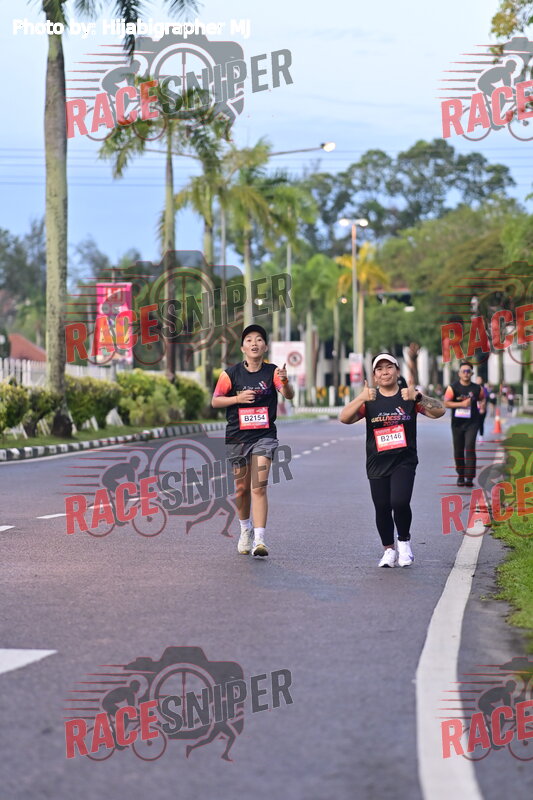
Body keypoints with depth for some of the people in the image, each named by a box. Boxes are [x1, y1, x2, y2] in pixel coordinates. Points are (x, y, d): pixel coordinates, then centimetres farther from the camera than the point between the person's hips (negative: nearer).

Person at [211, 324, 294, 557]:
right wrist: (238, 398, -16)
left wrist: (285, 382, -39)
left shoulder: (272, 371, -4)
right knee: (241, 487, 12)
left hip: (264, 435, -2)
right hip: (237, 436, 2)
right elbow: (215, 401, 0)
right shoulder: (231, 373, -1)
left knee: (259, 486, -13)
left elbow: (289, 395, -17)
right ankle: (245, 528, 37)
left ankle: (259, 539, -17)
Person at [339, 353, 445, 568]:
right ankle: (389, 550, 25)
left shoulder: (409, 397, 2)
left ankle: (404, 541, 7)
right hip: (377, 463, 2)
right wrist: (361, 399, -25)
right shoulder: (369, 400, 5)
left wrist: (417, 397, -25)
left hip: (404, 461, -2)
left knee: (400, 502, -19)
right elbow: (344, 418, -9)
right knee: (382, 508, 4)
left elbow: (439, 411, -9)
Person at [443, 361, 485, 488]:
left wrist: (482, 406, 3)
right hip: (457, 422, 1)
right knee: (458, 450, 8)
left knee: (470, 448, -14)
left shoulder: (477, 388, 4)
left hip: (472, 422, -1)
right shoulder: (453, 387, -2)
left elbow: (482, 399, 24)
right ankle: (460, 475, 24)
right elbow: (446, 403, -9)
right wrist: (461, 404, -18)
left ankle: (469, 477, -16)